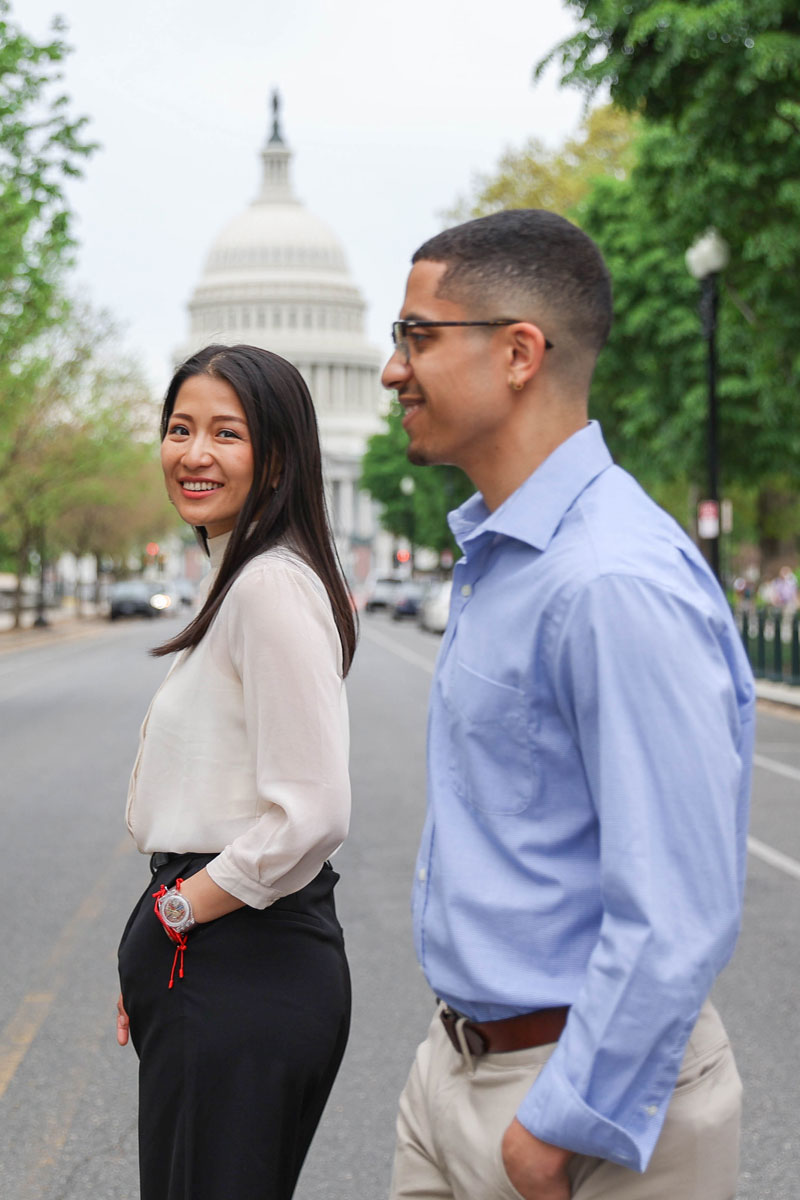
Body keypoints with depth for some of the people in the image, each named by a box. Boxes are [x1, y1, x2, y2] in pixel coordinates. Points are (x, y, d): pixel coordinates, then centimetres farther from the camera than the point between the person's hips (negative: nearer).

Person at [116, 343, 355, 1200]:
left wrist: (174, 911, -12)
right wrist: (152, 965, 16)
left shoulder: (272, 588, -17)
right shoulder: (237, 580, 15)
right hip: (219, 962, 10)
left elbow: (311, 815, -24)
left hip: (243, 974, -10)